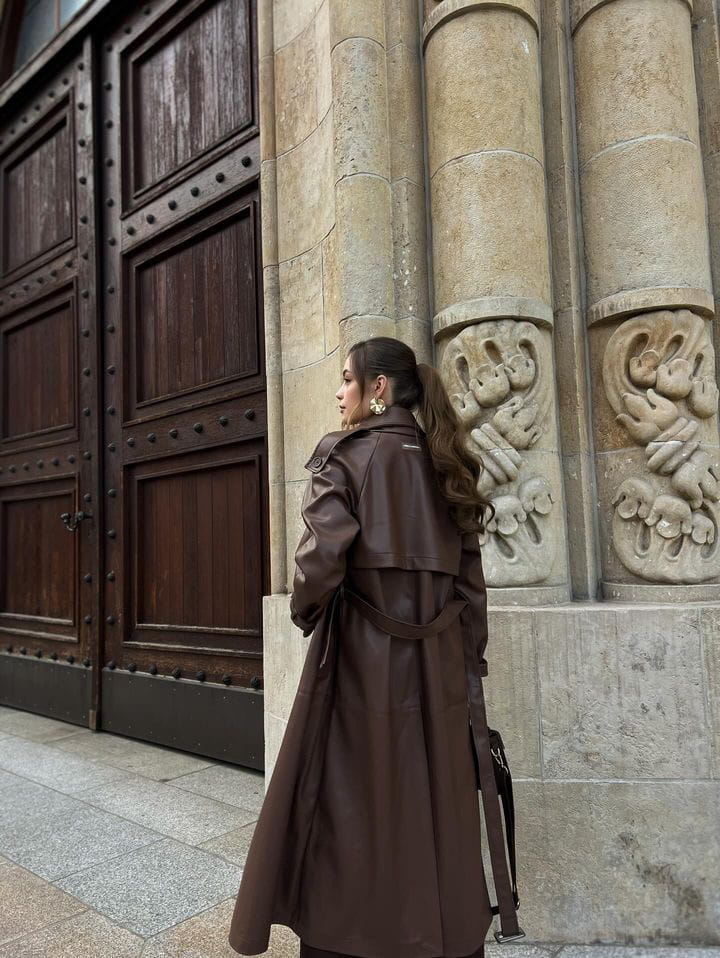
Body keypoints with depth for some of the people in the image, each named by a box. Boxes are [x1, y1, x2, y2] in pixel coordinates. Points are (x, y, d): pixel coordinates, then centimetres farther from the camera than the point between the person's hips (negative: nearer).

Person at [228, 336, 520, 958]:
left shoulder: (347, 453, -8)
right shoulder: (445, 463, 8)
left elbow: (321, 558, -20)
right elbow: (471, 578, 9)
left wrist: (306, 612, 0)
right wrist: (468, 660, 15)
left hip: (361, 657, -5)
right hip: (437, 662, 5)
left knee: (350, 807, 9)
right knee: (435, 807, 16)